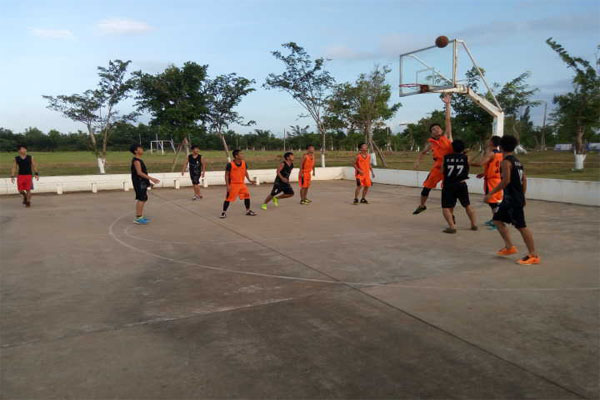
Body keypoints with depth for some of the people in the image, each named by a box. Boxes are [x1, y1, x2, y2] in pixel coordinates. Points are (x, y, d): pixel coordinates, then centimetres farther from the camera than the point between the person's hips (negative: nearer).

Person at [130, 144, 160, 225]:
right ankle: (138, 218, -8)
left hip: (142, 182, 10)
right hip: (139, 182, -10)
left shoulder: (139, 160, 16)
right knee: (141, 199, -10)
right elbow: (139, 173, -24)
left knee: (142, 199, 14)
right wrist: (151, 178, -26)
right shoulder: (136, 161, -15)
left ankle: (140, 216, 21)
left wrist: (148, 181, 22)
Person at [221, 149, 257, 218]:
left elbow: (246, 172, 14)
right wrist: (227, 185, -14)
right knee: (228, 198, -3)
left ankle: (248, 211, 21)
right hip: (233, 185, -5)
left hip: (242, 184, 5)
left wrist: (249, 180, 2)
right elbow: (226, 175, -9)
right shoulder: (230, 164, -15)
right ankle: (224, 212, 11)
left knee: (247, 195, 5)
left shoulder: (244, 163, 0)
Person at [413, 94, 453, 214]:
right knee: (427, 187, 4)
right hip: (438, 167, 2)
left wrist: (447, 104, -6)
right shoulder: (431, 143, 6)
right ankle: (422, 206, 28)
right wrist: (418, 160, 6)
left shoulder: (447, 137, 2)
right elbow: (423, 152, 22)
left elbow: (448, 120, -2)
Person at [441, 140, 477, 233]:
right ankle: (474, 225, 27)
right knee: (467, 205, 20)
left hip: (448, 185, -2)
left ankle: (452, 226, -12)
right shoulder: (466, 158, 3)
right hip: (461, 184, 2)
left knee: (446, 208, 2)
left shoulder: (446, 158, 3)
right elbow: (468, 169, 13)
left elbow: (442, 171, 8)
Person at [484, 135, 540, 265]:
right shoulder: (517, 161, 14)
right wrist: (522, 197, 23)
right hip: (510, 199, 10)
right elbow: (524, 180, 16)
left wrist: (490, 194, -19)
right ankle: (509, 247, 19)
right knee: (497, 219, 17)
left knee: (521, 226, -5)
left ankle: (534, 255, 1)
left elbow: (506, 181, -23)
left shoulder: (506, 162, -14)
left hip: (513, 200, -10)